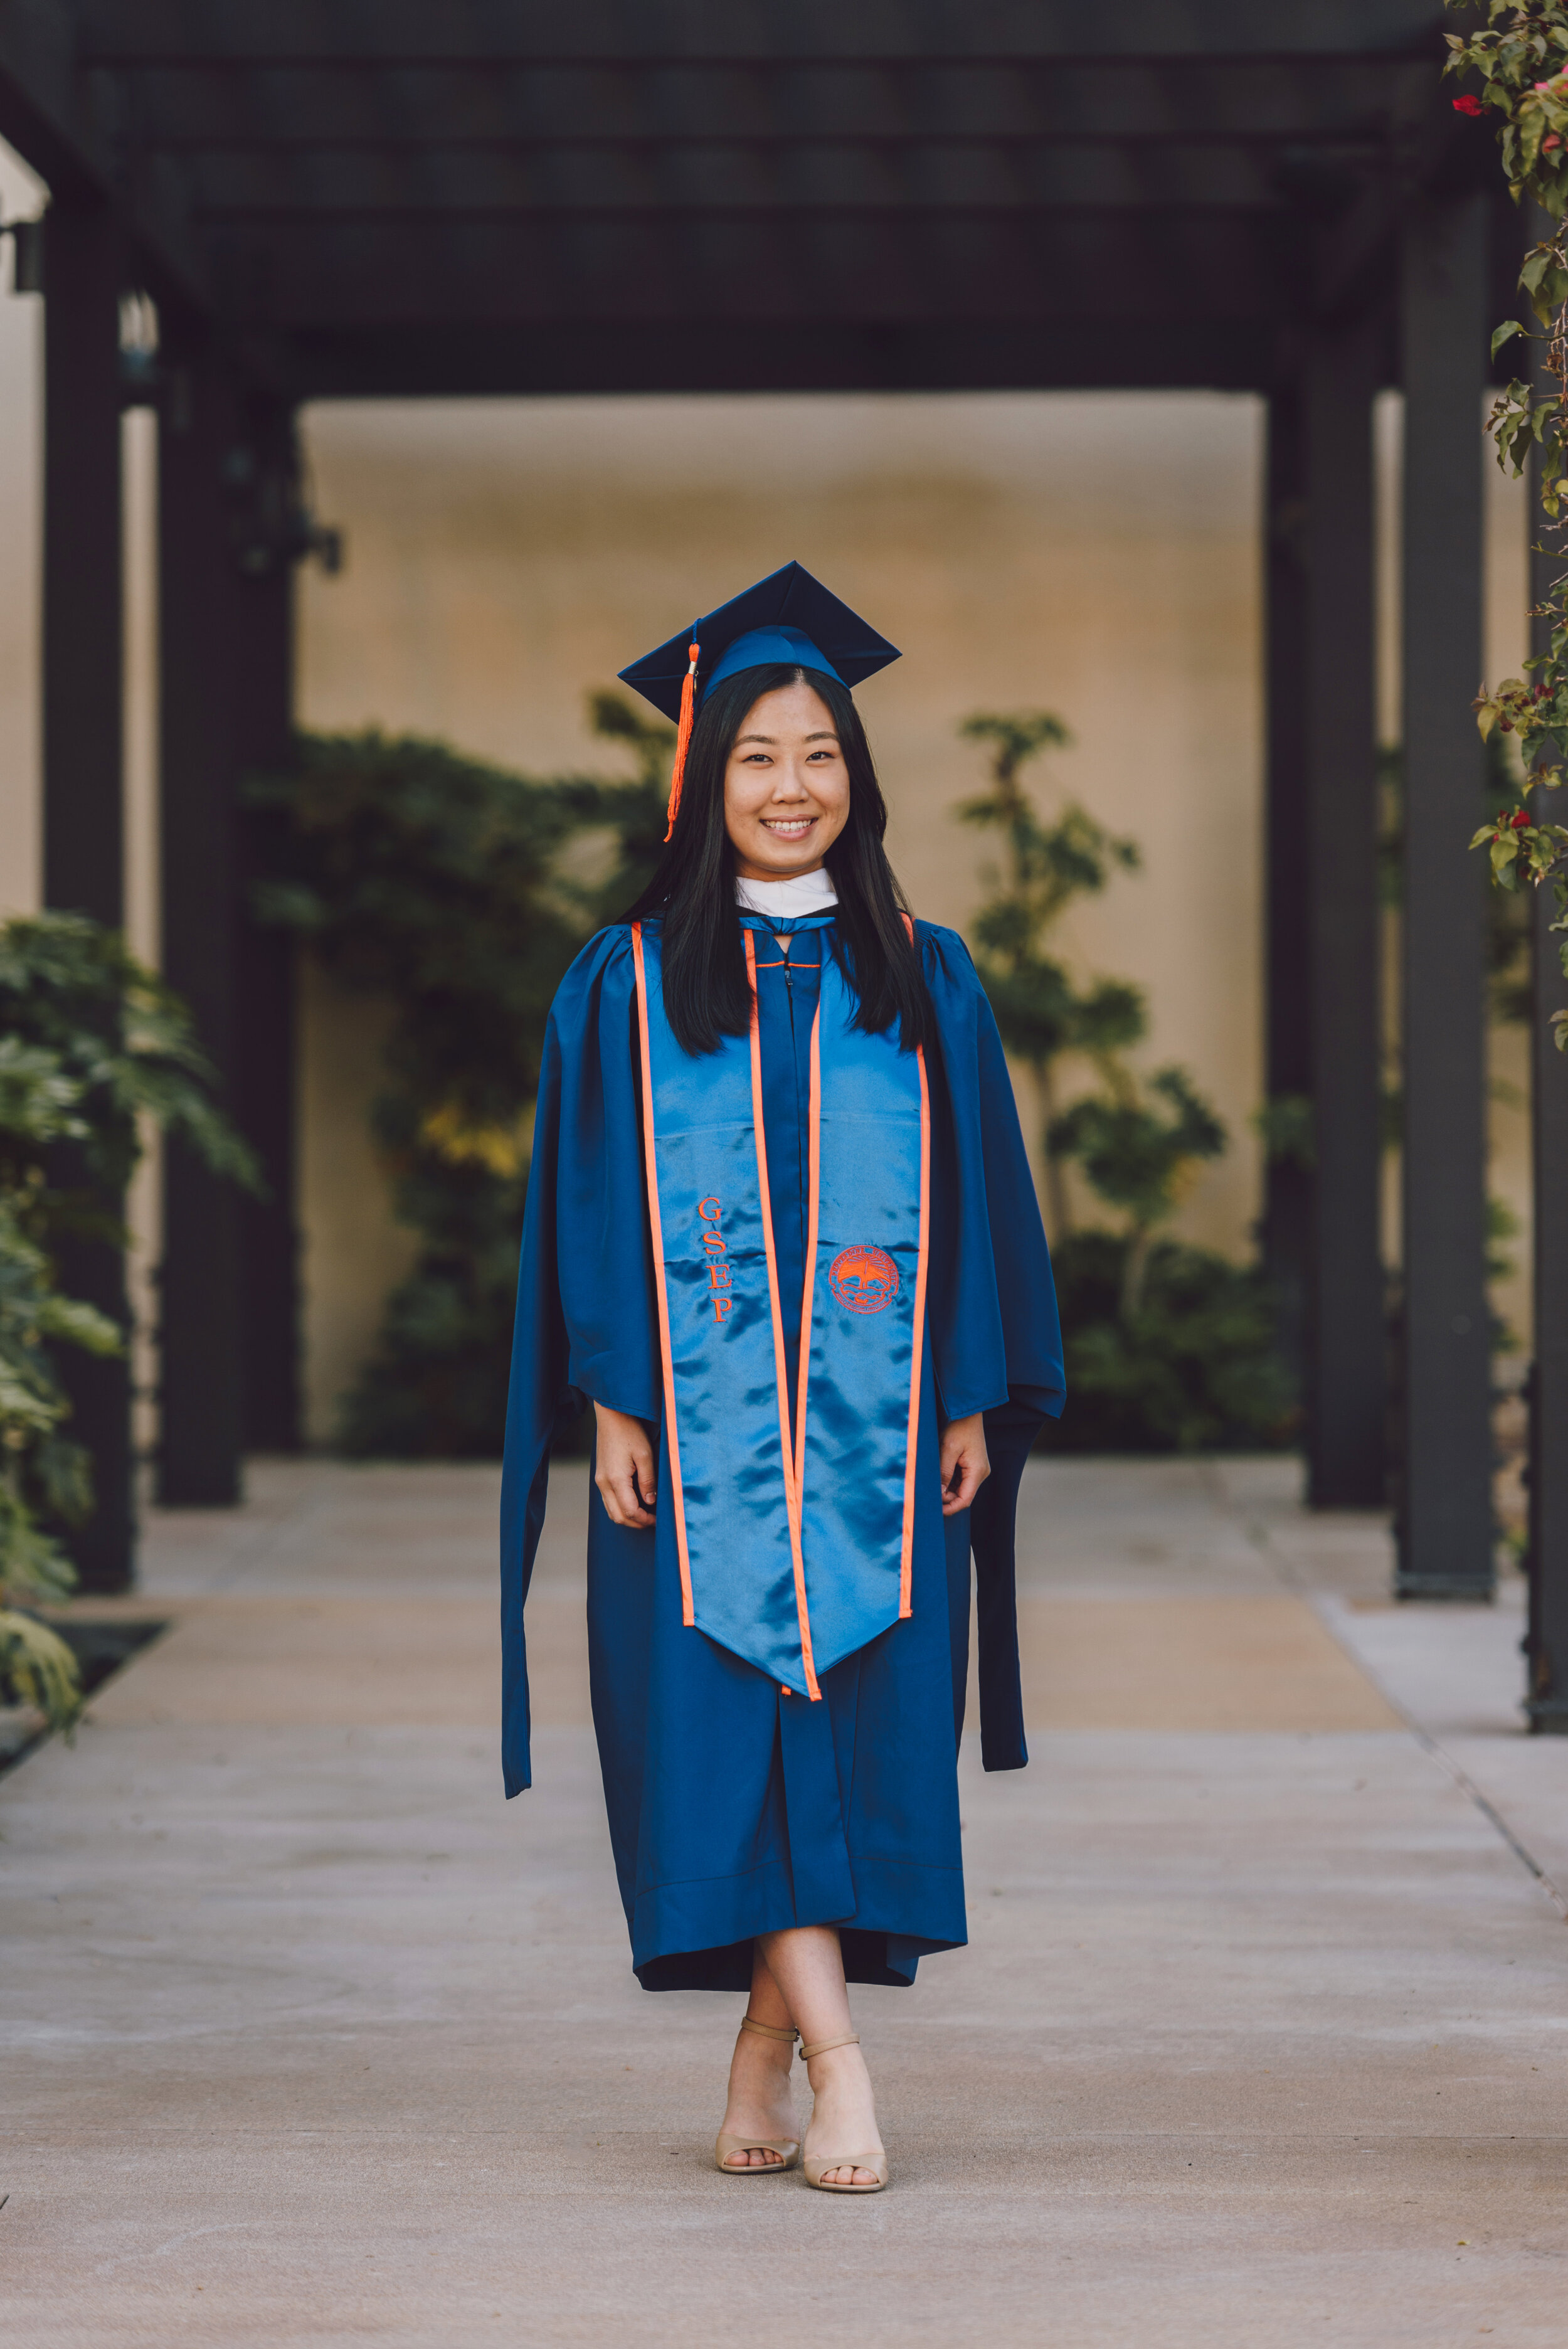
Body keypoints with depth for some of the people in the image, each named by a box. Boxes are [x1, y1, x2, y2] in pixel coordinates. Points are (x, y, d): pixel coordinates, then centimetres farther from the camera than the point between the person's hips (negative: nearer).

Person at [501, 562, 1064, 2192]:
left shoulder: (923, 982, 10)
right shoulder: (627, 985, 5)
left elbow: (977, 1196, 10)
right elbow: (591, 1204, 2)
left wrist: (976, 1401, 3)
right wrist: (611, 1401, -6)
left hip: (873, 1426, 2)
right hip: (698, 1422, -2)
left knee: (858, 1729, -1)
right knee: (729, 1729, -11)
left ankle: (762, 2057, 10)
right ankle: (835, 2061, -14)